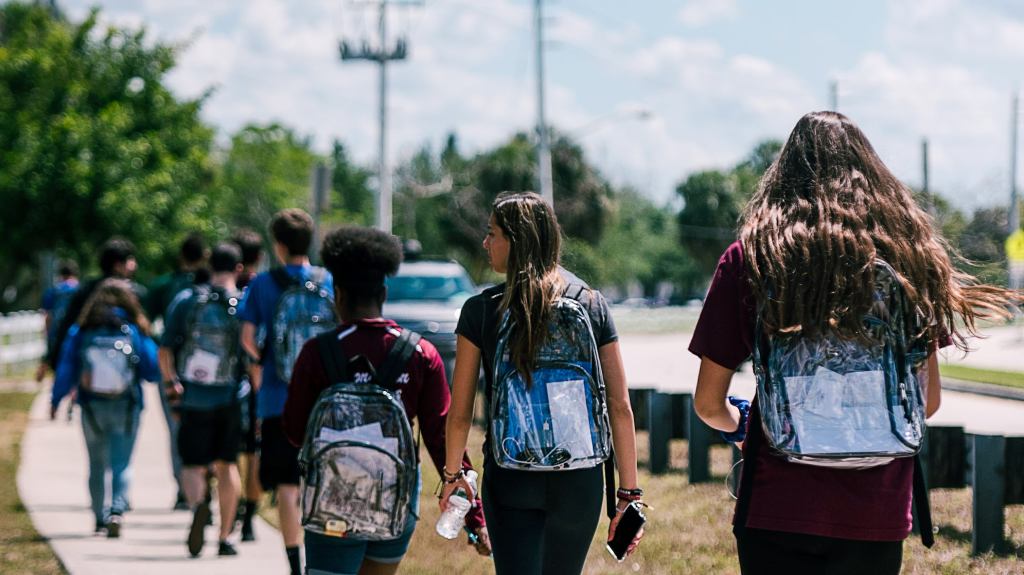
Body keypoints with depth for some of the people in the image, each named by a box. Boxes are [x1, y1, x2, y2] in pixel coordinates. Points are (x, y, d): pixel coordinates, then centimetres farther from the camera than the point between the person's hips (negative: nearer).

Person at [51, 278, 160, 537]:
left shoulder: (80, 332, -3)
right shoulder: (135, 332, -5)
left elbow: (66, 370, -1)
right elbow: (153, 370, -1)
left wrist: (55, 400, 9)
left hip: (92, 407, 1)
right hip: (126, 408, -1)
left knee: (97, 464, 16)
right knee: (121, 464, 2)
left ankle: (100, 517, 19)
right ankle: (117, 509, -19)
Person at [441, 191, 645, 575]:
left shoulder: (481, 310, -4)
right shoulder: (593, 306, 1)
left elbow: (460, 412, 0)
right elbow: (620, 407, -1)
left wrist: (452, 474, 16)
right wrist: (629, 493, 3)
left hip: (510, 480, -2)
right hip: (579, 482, 2)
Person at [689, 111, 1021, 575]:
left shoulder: (749, 257, -2)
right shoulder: (906, 250, 3)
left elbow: (708, 403, 1)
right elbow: (929, 401, 8)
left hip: (777, 509, -2)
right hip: (878, 515, 2)